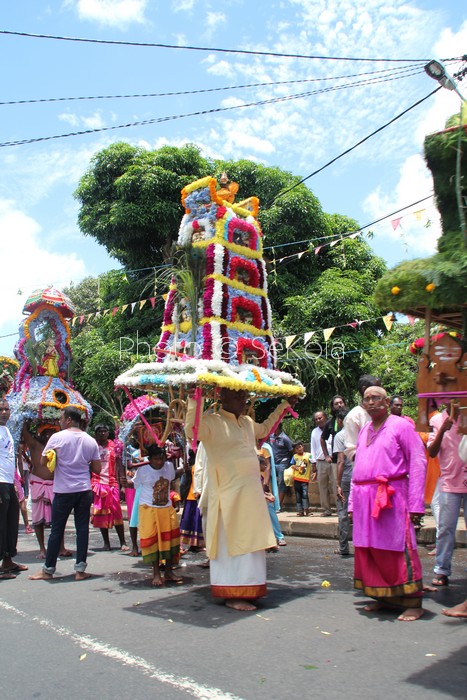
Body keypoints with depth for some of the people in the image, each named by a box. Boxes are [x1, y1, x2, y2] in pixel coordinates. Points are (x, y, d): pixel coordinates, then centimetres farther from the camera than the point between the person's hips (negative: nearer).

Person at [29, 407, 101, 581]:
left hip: (63, 491, -3)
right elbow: (97, 469, 6)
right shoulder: (91, 441, 4)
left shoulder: (57, 438, -7)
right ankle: (80, 570, 9)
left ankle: (48, 570, 16)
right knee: (82, 529, 6)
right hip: (84, 490, 3)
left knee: (56, 530, 6)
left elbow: (43, 462, -2)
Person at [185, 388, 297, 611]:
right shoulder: (211, 421, -8)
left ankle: (247, 589, 25)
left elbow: (265, 429, 35)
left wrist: (284, 406, 36)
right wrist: (193, 400, -30)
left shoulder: (247, 422, 16)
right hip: (227, 493, -8)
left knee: (249, 541, 13)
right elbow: (190, 430, -23)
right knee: (231, 542, -2)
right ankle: (232, 595, 8)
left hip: (251, 491, 8)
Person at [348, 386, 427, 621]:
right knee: (368, 550, 8)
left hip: (391, 495, -6)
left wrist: (415, 503, -13)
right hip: (364, 498, 6)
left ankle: (412, 603, 7)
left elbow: (418, 462, -7)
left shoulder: (400, 425, -2)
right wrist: (352, 501, 15)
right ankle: (383, 598, 21)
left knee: (397, 550, -4)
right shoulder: (364, 430, 18)